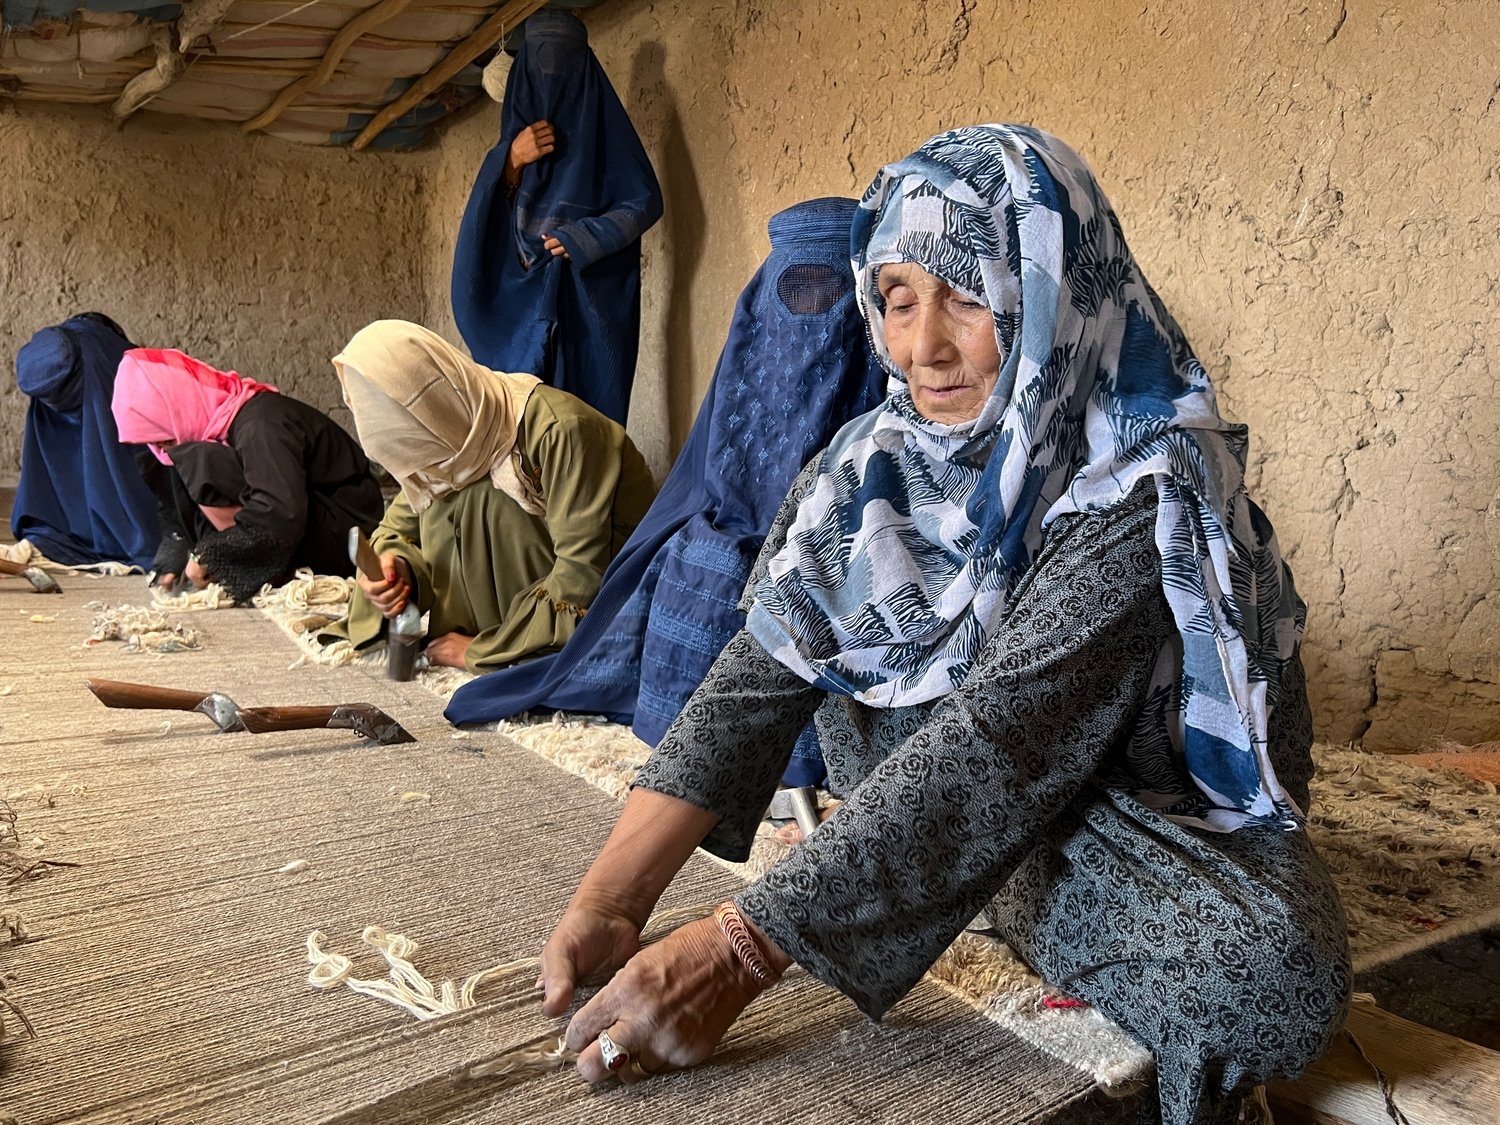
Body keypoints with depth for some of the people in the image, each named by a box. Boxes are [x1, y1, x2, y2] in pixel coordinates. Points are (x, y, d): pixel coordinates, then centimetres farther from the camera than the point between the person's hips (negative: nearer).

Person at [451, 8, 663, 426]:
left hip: (590, 295, -4)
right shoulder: (520, 123, 15)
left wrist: (584, 237, -17)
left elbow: (645, 201, -3)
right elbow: (491, 210, 8)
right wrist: (512, 159, -11)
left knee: (586, 402, -8)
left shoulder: (601, 122, 1)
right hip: (521, 294, 4)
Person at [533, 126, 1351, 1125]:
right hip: (974, 818, 5)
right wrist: (610, 899, -28)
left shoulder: (1141, 496, -26)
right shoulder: (872, 467, -8)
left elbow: (993, 750, -35)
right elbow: (757, 677, -16)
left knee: (1273, 976, -34)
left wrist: (737, 951, -40)